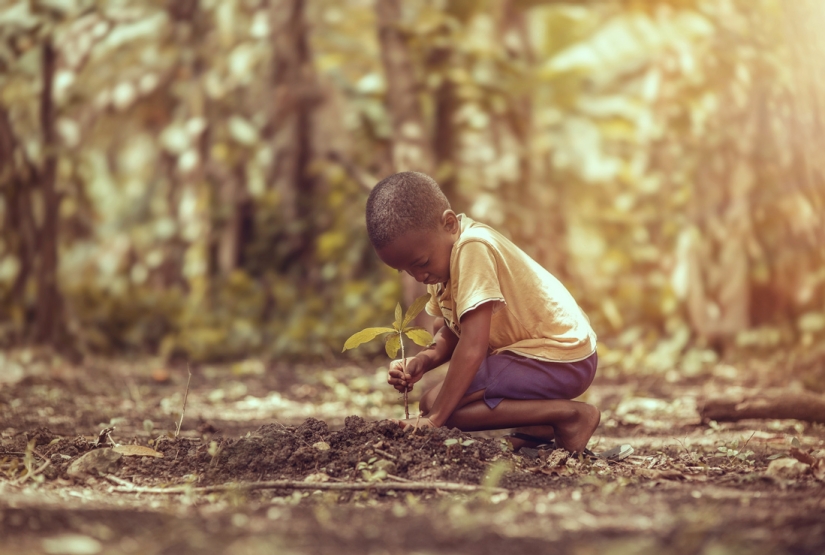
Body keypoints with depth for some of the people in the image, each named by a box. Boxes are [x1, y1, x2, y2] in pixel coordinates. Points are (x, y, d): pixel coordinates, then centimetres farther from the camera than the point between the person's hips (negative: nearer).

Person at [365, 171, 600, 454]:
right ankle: (539, 426, 5)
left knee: (433, 403, -15)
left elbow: (472, 347, -27)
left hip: (561, 360, -10)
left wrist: (433, 418, -26)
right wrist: (423, 360, -14)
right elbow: (450, 335, 7)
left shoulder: (472, 249, -23)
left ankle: (569, 415, -15)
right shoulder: (443, 250, 7)